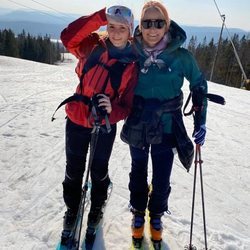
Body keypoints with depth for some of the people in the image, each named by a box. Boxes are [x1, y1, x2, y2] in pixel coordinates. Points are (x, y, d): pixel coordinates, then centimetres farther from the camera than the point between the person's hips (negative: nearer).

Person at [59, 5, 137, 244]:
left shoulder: (132, 64, -11)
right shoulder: (94, 46, -6)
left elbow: (128, 105, -13)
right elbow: (68, 36, -22)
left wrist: (112, 110, -34)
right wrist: (98, 18, -25)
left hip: (105, 126, -1)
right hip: (76, 119, 2)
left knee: (99, 170, 15)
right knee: (74, 170, 14)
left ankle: (97, 208, 42)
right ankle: (71, 210, 38)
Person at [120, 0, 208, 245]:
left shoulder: (181, 56, -11)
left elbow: (199, 85, 1)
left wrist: (200, 121, -4)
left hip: (167, 128, -1)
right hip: (137, 126, 1)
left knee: (162, 180, 9)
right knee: (138, 174, 19)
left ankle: (156, 216, 39)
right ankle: (138, 213, 44)